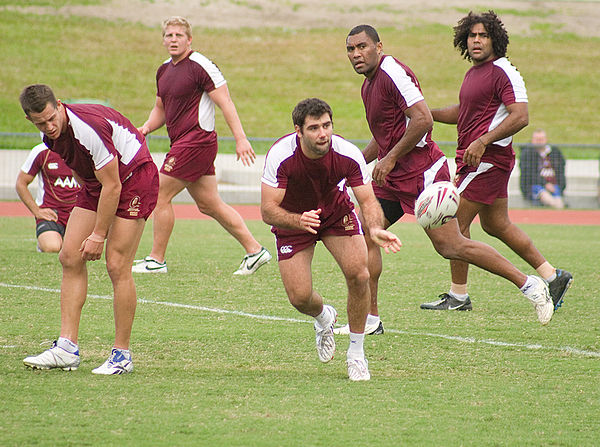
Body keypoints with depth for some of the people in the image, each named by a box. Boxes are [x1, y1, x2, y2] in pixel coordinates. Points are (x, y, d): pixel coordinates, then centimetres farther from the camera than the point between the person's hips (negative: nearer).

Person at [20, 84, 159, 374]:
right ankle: (67, 347, -2)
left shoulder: (90, 127, -31)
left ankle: (122, 355, -7)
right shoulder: (50, 135, -4)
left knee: (117, 266, -14)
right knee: (69, 257, -3)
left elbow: (112, 186, -25)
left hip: (134, 179, -8)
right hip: (96, 184, 8)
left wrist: (98, 235, -19)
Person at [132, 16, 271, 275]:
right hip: (183, 143, 9)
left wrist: (240, 139, -20)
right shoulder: (163, 71, 15)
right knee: (209, 205, 10)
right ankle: (254, 250, 13)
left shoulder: (200, 66, -11)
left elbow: (225, 102, -14)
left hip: (196, 141, -9)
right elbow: (161, 109, 27)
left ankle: (156, 260, 2)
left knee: (160, 196, -6)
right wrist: (146, 128, 7)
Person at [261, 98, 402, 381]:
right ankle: (323, 318, 30)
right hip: (292, 219, -1)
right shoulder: (280, 155, -32)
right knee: (299, 297, -11)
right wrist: (299, 221, -52)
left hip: (337, 213, 1)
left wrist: (374, 229, -47)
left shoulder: (348, 154, -28)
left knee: (359, 274, -21)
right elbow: (267, 210, -32)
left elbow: (368, 201, -25)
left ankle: (356, 353, -1)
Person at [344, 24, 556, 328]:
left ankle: (528, 284, -2)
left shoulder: (393, 72, -14)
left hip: (421, 171, -10)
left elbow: (423, 120, -23)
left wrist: (389, 158, -19)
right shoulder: (368, 84, 16)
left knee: (451, 246, -10)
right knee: (363, 235, 3)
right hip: (393, 177, 10)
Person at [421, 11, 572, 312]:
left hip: (488, 159, -10)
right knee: (496, 225, 16)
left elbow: (520, 116, -22)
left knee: (456, 222, -7)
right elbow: (463, 112, 31)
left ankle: (458, 295, 2)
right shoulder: (473, 73, 16)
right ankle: (552, 276, 21)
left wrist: (482, 142, -28)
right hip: (476, 160, 10)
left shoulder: (502, 72, -14)